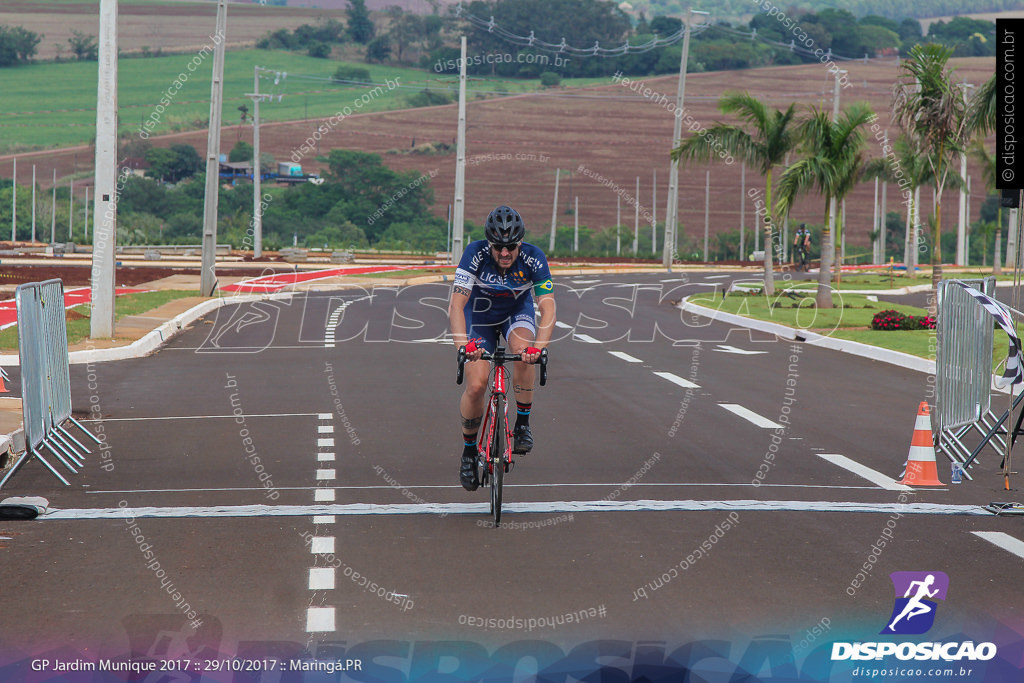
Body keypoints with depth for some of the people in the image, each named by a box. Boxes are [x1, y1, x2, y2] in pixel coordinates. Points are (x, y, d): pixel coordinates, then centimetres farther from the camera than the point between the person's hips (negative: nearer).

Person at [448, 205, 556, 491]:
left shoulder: (533, 258, -29)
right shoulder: (476, 253, -32)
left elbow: (548, 308, -34)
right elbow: (456, 305, -36)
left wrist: (539, 347, -50)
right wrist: (462, 343, -52)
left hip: (517, 310, 0)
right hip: (480, 314, 0)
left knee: (523, 349, -33)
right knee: (476, 385, -13)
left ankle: (522, 425, -15)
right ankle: (469, 451, 10)